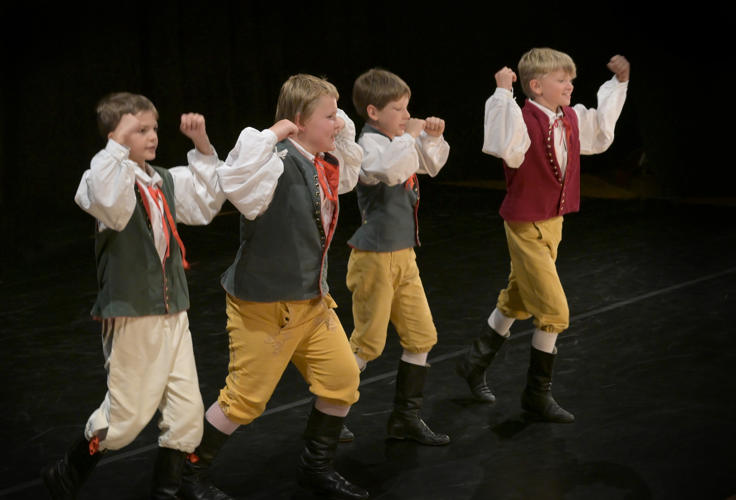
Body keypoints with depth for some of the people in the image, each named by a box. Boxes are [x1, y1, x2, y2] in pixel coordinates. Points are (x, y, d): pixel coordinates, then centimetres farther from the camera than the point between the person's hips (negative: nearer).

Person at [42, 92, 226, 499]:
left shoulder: (165, 181, 10)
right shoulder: (107, 179, -14)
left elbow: (207, 201, 20)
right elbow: (108, 201, -36)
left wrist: (202, 146, 11)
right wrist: (120, 145, -31)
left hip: (173, 314, 7)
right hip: (132, 317, -7)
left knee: (187, 413, 5)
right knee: (126, 416, 0)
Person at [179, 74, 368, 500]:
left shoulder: (323, 163, 7)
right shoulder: (278, 161, -21)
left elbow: (349, 176, 29)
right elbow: (237, 182, -40)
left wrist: (345, 131, 14)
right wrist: (270, 137, -34)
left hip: (313, 300, 9)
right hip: (264, 304, -8)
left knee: (342, 377, 6)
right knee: (246, 397, 0)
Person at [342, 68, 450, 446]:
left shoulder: (397, 142, 9)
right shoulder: (370, 143, -17)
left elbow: (431, 165, 26)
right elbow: (388, 169, -40)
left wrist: (433, 137, 7)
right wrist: (410, 136, -27)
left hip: (403, 256, 9)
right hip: (376, 258, -9)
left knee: (422, 336, 9)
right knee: (368, 342, 0)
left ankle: (405, 417, 19)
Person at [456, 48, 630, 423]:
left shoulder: (572, 119, 4)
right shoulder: (524, 121, -21)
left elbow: (600, 134, 24)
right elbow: (505, 147, -43)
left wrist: (618, 84, 22)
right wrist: (503, 94, -41)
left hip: (553, 223, 9)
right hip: (526, 226, -9)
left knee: (516, 303, 20)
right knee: (554, 310, -8)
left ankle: (474, 364, 40)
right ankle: (537, 395, 7)